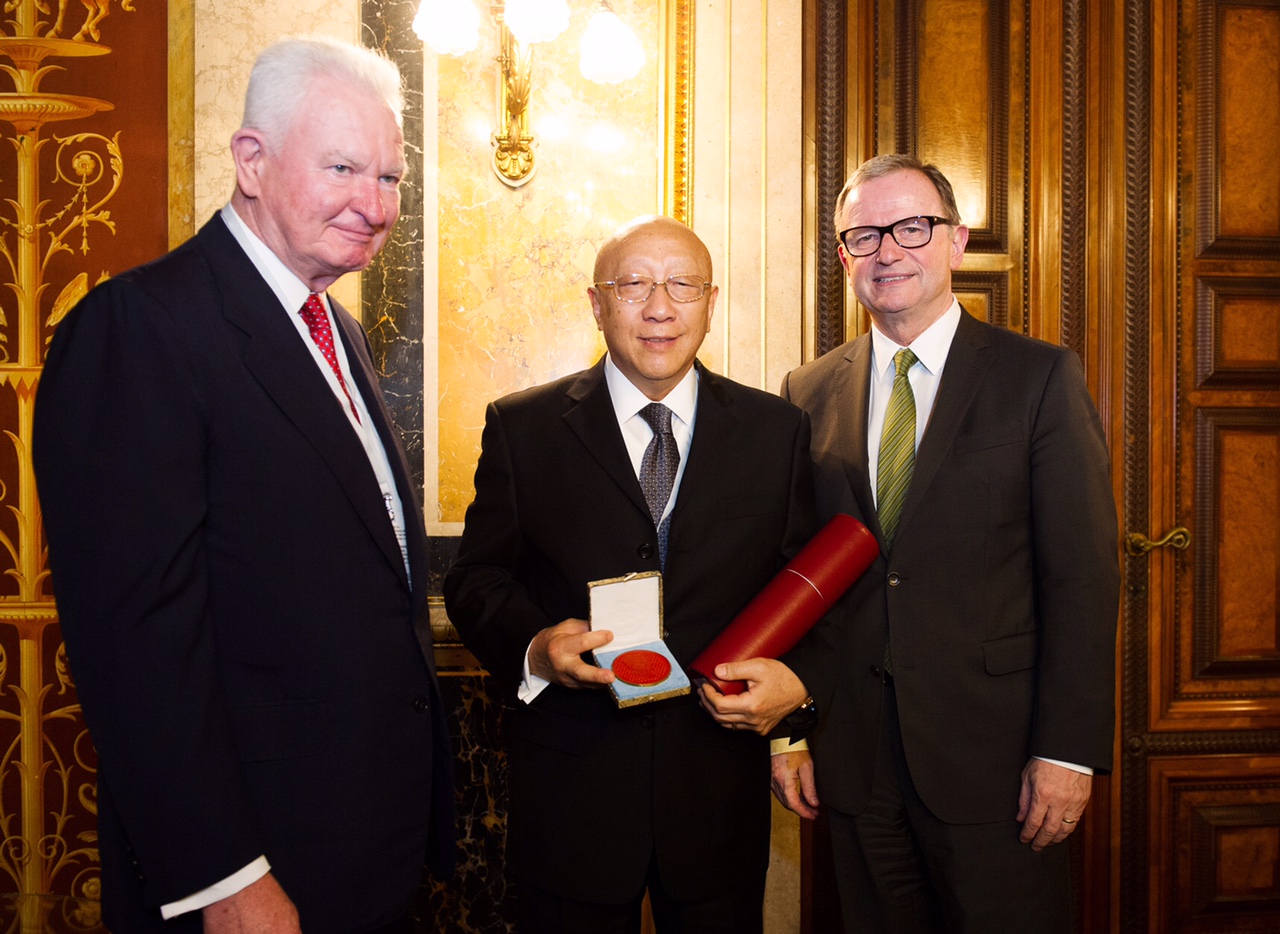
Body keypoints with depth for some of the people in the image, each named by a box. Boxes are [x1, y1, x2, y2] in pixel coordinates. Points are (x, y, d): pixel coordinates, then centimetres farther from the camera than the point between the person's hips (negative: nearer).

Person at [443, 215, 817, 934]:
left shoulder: (776, 429, 4)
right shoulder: (522, 427, 1)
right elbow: (476, 579, 2)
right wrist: (533, 646, -19)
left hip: (721, 787, 2)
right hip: (572, 787, -1)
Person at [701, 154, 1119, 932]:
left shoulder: (1043, 378, -3)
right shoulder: (810, 394, 6)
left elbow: (1083, 574, -6)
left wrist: (1069, 750, -11)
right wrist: (786, 724, 4)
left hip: (995, 752, -2)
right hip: (854, 756, 3)